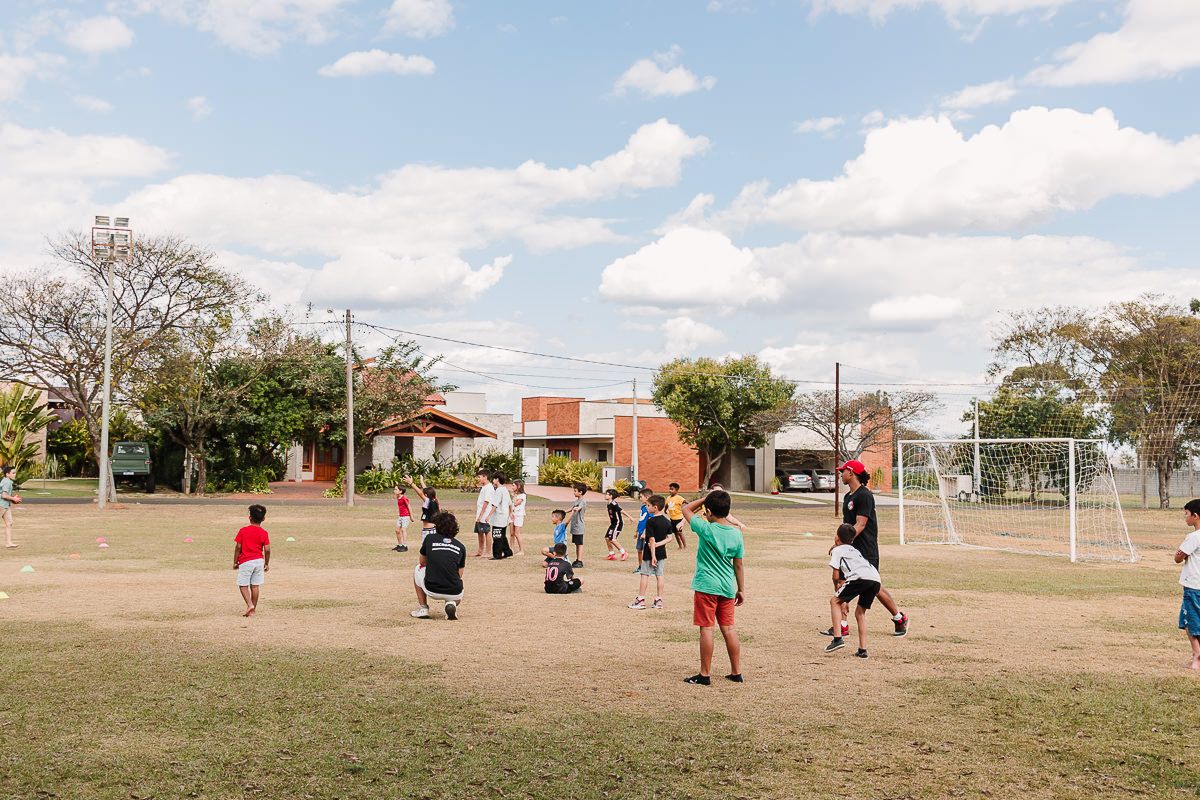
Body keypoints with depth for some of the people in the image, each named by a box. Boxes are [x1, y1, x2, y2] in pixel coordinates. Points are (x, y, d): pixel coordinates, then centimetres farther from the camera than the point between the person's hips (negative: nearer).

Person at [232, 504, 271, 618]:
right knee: (255, 586, 7)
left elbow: (238, 547, -5)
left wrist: (235, 562, 5)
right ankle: (252, 610, 10)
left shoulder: (243, 531, -5)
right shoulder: (264, 533, -1)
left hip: (245, 562, -3)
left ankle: (250, 605, -13)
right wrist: (267, 563, 10)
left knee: (243, 585, 6)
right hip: (259, 560, 3)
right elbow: (267, 550, -3)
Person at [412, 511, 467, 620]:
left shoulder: (430, 539, 6)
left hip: (432, 591, -1)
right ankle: (451, 603, 3)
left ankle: (423, 608, 21)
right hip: (454, 593, 1)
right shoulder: (461, 547, 10)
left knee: (418, 569, 29)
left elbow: (422, 562, 21)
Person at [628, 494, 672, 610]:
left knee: (644, 575, 3)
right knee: (660, 575, 10)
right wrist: (659, 544, -5)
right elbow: (669, 538, 3)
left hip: (650, 553, -6)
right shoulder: (667, 522, 3)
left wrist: (653, 555, -18)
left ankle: (640, 599, 7)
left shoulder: (650, 522, -17)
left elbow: (652, 540, -19)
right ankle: (658, 600, 13)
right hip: (662, 552, 6)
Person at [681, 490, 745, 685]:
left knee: (706, 629, 0)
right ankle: (736, 672, 19)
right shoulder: (737, 533, 0)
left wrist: (705, 498, 4)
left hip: (706, 586, -5)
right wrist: (741, 590, 14)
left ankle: (705, 674, 6)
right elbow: (738, 565, 7)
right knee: (728, 629, 13)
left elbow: (686, 509, 1)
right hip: (727, 588, 5)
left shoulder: (706, 529, -14)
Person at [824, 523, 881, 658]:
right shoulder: (854, 550, 38)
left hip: (861, 577, -7)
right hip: (876, 578, 7)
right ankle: (862, 650, 15)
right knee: (860, 613, 21)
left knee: (834, 601, 10)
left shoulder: (837, 550, 17)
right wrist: (844, 599, 39)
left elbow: (836, 576, 9)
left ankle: (838, 639, -1)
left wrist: (837, 590, 28)